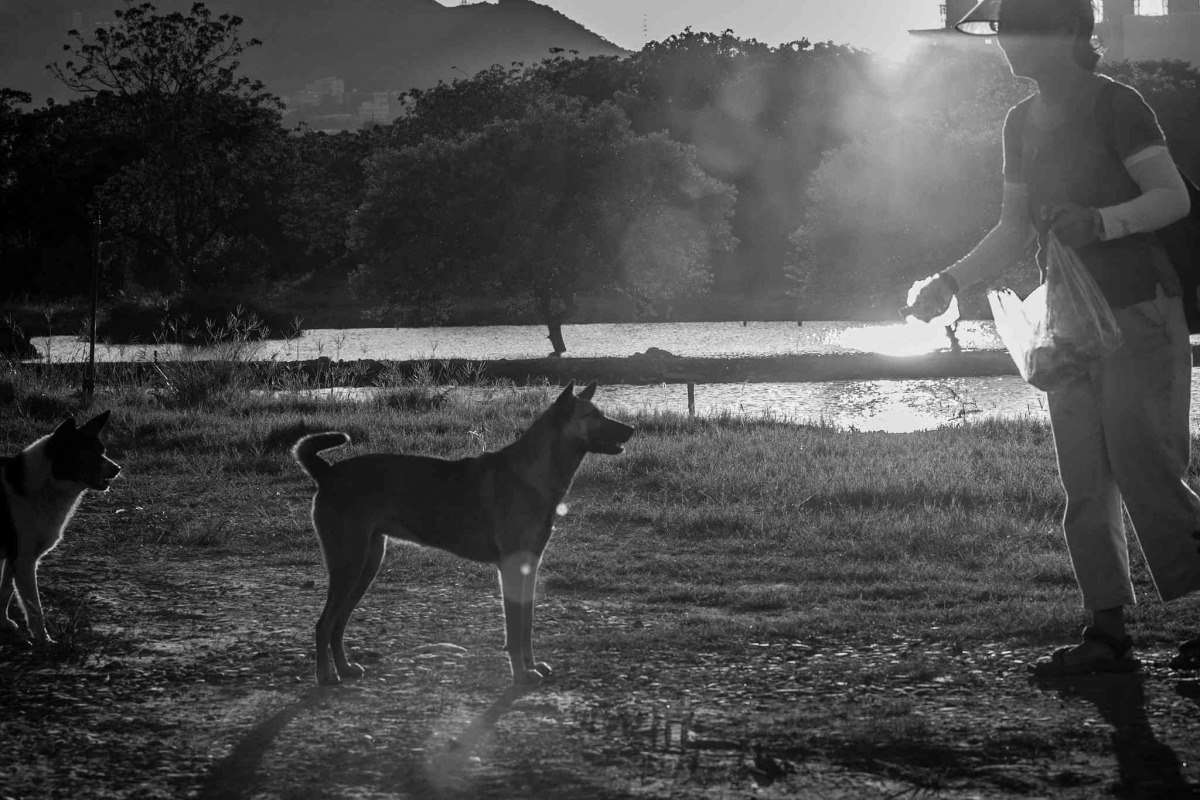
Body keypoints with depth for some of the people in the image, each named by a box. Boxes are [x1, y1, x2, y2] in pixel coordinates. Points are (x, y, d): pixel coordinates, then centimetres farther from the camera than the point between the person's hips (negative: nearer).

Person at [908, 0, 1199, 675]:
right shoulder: (1024, 122, 12)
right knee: (1086, 485, 2)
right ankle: (1109, 633, 3)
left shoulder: (1115, 106, -10)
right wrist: (951, 281, 6)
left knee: (1145, 469, -12)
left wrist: (1101, 221, -30)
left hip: (1139, 314, -7)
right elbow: (1017, 231, 17)